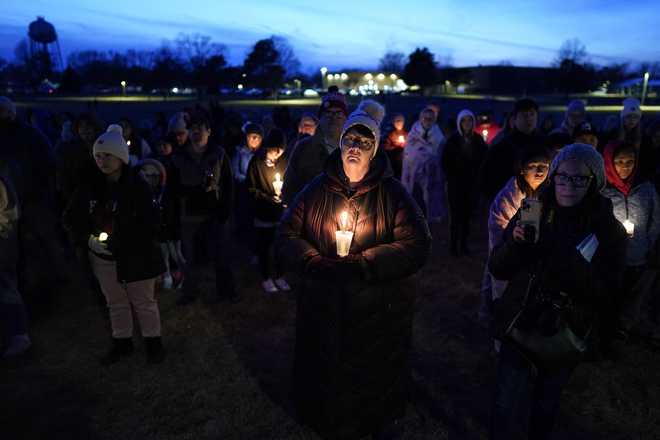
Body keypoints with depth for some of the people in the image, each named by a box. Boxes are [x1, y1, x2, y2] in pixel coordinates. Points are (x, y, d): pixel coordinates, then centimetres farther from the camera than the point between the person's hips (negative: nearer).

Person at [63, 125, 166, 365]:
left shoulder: (137, 185, -15)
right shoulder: (89, 186, -3)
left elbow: (149, 224, -18)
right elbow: (72, 218, 6)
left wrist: (117, 241, -21)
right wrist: (89, 238, -10)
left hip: (136, 255, -4)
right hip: (103, 257, 4)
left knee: (144, 302, 10)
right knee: (115, 303, 19)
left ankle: (153, 341, 28)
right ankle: (122, 342, 36)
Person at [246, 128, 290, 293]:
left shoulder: (285, 161, 1)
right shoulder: (257, 161, -8)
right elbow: (251, 189, -7)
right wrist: (267, 198, -19)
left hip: (281, 212, 3)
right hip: (263, 213, -3)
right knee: (264, 246, 8)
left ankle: (279, 276, 26)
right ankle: (266, 278, 23)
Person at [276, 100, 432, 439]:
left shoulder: (392, 192, -8)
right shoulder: (317, 190, -1)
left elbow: (417, 245, -17)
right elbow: (286, 236, -1)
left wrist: (359, 265, -23)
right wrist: (318, 264, -18)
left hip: (378, 313, -1)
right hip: (323, 310, 2)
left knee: (375, 379, 18)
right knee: (323, 375, 19)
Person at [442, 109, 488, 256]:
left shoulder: (478, 139, 5)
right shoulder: (453, 140, -1)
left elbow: (484, 159, 10)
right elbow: (445, 161, 1)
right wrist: (451, 177, -2)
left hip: (472, 183, 2)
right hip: (456, 183, -2)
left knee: (467, 214, 5)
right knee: (456, 214, -3)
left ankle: (463, 244, 15)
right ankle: (453, 245, 5)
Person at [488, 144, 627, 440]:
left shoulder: (609, 229, -10)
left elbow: (605, 292, -18)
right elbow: (497, 269, -6)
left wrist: (565, 257, -32)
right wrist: (515, 242, -25)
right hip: (520, 327, 0)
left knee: (545, 407, 22)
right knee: (504, 408, 2)